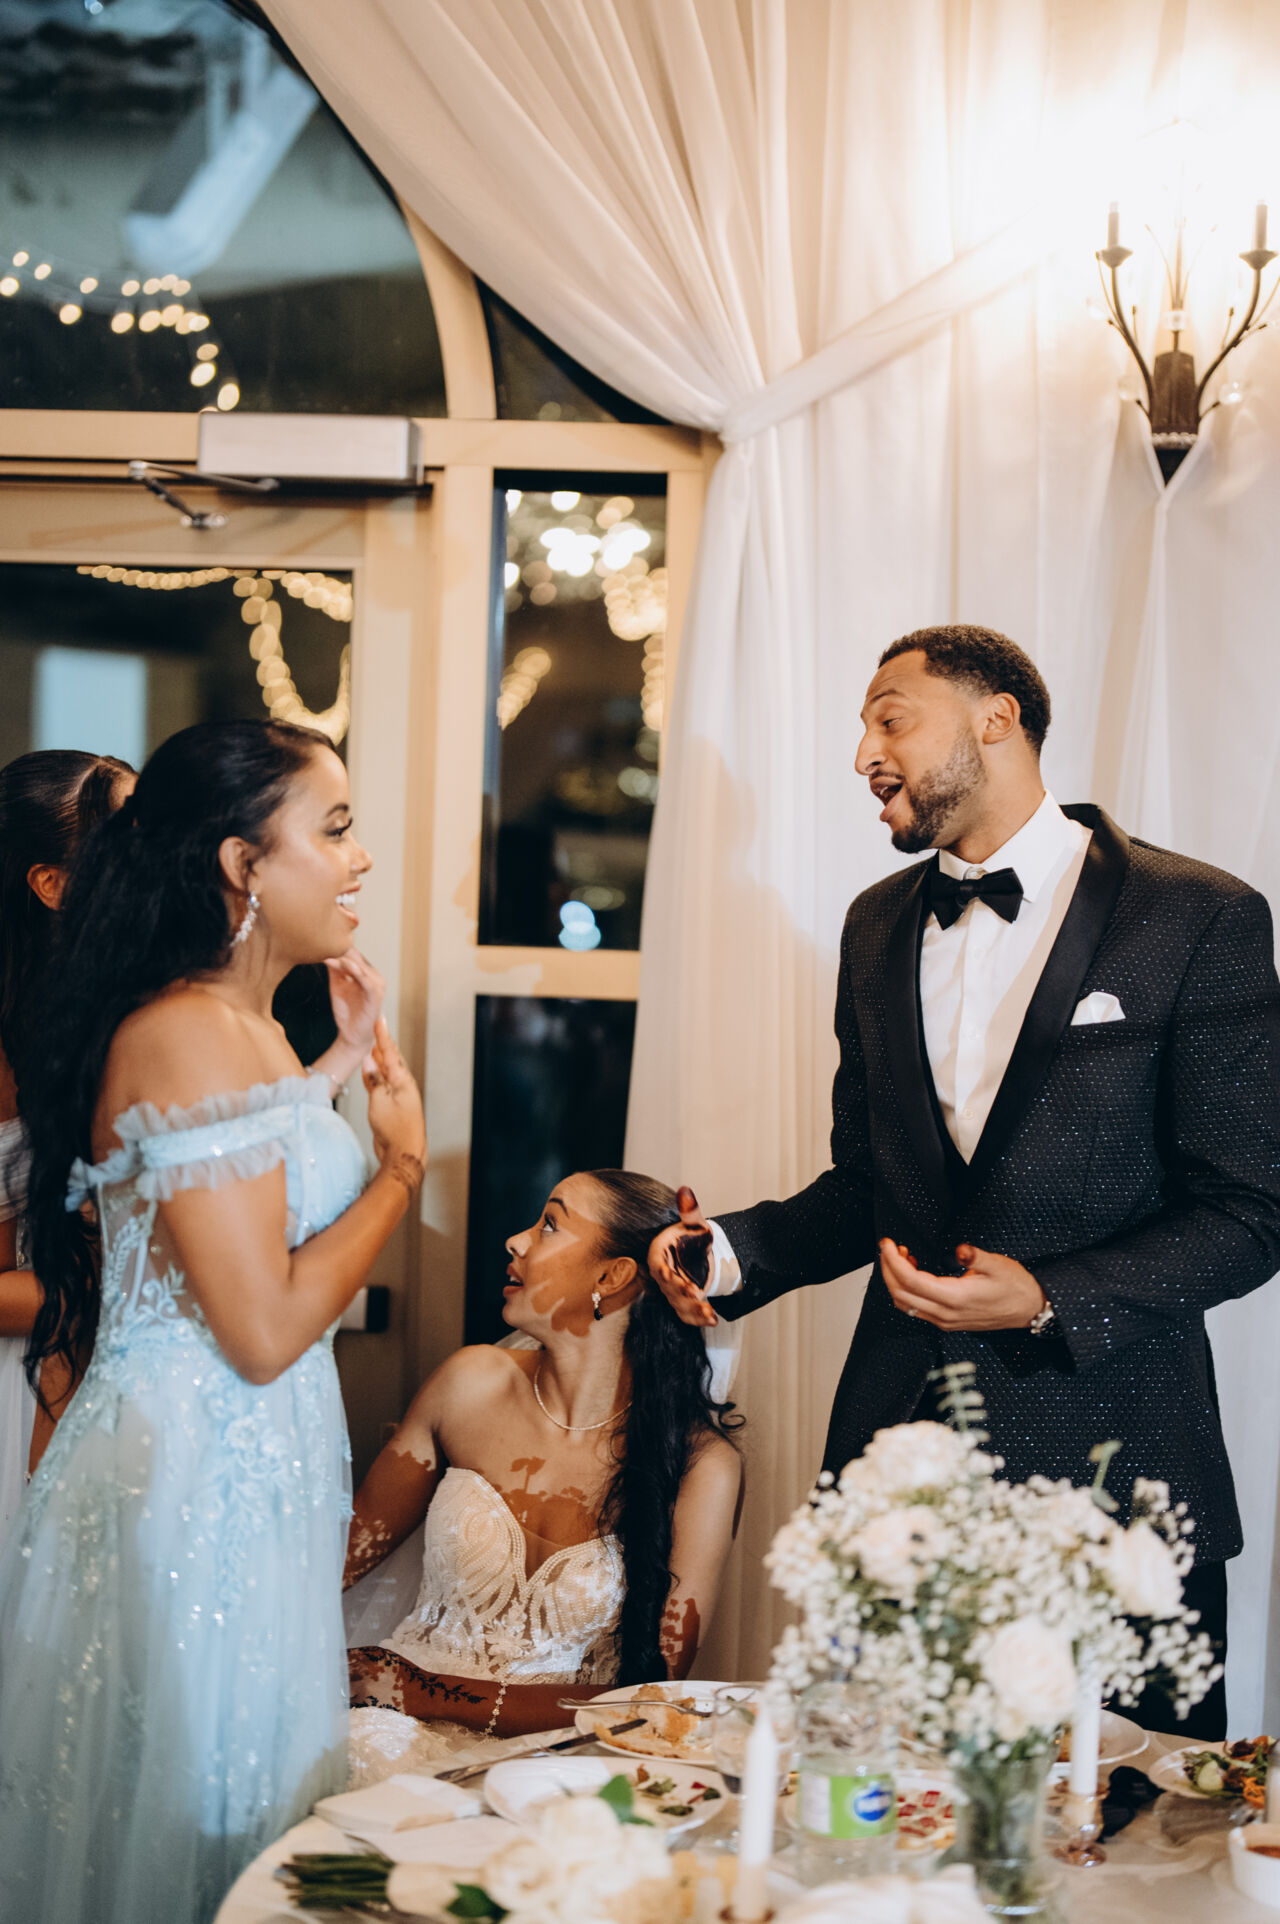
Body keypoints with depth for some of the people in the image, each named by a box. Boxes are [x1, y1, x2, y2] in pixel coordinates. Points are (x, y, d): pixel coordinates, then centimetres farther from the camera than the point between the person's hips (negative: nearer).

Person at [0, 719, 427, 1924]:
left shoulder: (249, 1031, 11)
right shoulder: (187, 1034, -19)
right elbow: (264, 1328, -21)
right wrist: (400, 1164, -12)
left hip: (251, 1475, 10)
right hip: (197, 1488, -10)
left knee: (242, 1807, 18)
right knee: (192, 1819, 5)